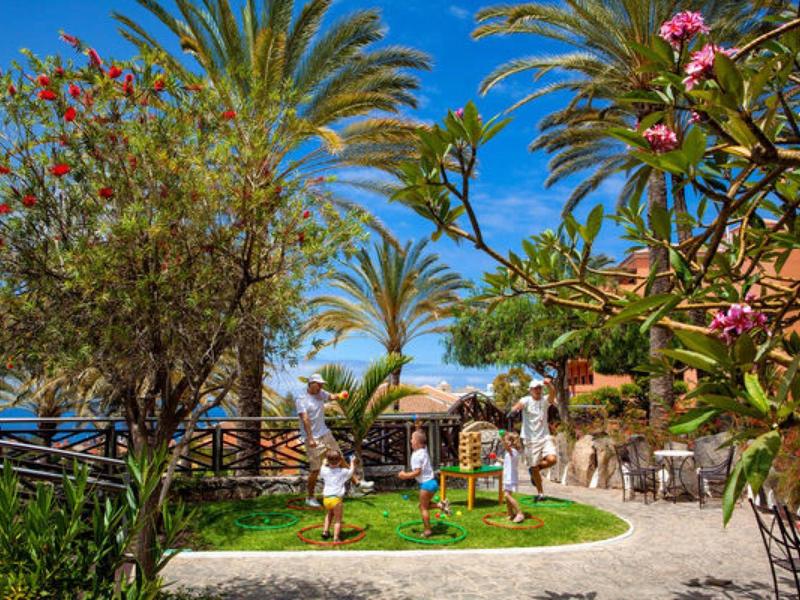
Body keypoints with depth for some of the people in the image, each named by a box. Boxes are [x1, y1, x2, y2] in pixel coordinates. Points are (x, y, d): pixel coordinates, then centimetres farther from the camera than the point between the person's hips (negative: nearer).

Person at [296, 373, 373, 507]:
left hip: (325, 434, 6)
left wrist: (340, 396, -36)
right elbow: (305, 420, -23)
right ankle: (309, 498, 17)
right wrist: (310, 439, -30)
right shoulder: (302, 400, -14)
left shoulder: (321, 393, 5)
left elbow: (332, 397, -13)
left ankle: (357, 483, 22)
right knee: (315, 470, 0)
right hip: (312, 439, -6)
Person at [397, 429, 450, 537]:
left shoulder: (416, 455, -19)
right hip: (431, 481, 9)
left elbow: (417, 472, -22)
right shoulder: (423, 450, 6)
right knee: (425, 505, 21)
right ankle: (441, 505, 5)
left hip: (426, 484, -9)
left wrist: (405, 475, -12)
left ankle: (427, 530, 10)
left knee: (423, 508, 4)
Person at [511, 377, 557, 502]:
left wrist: (549, 384, -45)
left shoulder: (545, 400, -1)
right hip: (530, 439, -2)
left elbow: (552, 393, -22)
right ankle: (540, 493, 23)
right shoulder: (526, 400, -7)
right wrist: (516, 408, -55)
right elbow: (519, 404, -30)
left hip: (544, 437, 2)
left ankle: (534, 469, 13)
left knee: (552, 459, -18)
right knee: (534, 467, 3)